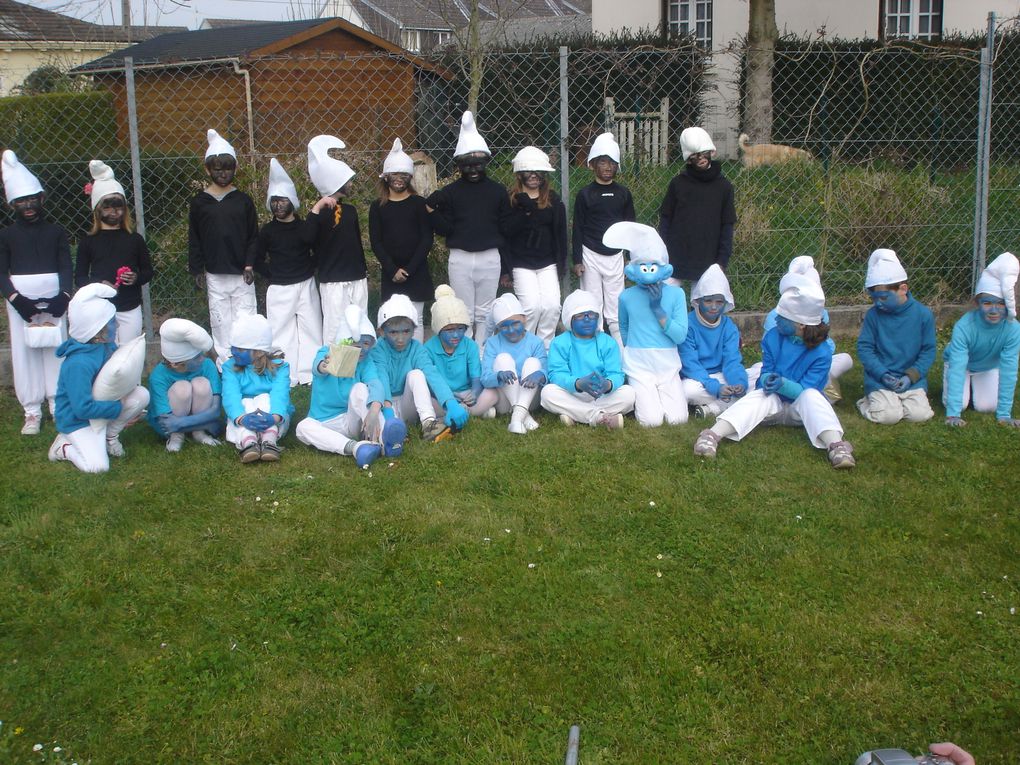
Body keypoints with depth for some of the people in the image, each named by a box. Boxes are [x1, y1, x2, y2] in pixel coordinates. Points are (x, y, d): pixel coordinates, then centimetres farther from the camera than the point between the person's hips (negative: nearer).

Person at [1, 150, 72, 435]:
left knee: (55, 351, 2)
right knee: (25, 354, 1)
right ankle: (32, 411, 6)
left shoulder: (55, 232, 7)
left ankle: (59, 407, 12)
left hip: (53, 300, 0)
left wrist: (63, 296, -12)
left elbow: (65, 267, 3)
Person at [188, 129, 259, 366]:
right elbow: (194, 240, 4)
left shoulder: (243, 201, 2)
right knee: (220, 320, 5)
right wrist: (197, 270, 0)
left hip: (242, 273, 0)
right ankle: (225, 362, 15)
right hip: (215, 274, 0)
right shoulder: (199, 203, 2)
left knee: (245, 318, 1)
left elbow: (253, 236, 3)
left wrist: (250, 264, -7)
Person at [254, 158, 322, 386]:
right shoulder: (267, 231, 1)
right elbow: (258, 259, 8)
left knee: (311, 329, 3)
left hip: (306, 285, 1)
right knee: (281, 332, 1)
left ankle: (311, 373, 13)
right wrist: (273, 274, -1)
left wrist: (309, 268, 0)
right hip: (279, 289, 0)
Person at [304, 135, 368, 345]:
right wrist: (317, 207, -31)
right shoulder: (321, 212, -8)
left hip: (358, 279, 7)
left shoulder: (350, 210, 12)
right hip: (333, 282, -7)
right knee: (335, 327, -6)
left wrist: (364, 272, 24)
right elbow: (306, 237, -27)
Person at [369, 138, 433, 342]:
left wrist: (409, 269, -11)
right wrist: (393, 270, -10)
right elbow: (375, 242, 2)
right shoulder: (378, 207, 6)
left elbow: (427, 239, -3)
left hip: (416, 272, -1)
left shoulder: (419, 204, 1)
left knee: (416, 320, 2)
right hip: (390, 274, 1)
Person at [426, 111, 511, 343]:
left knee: (484, 314, 9)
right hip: (460, 259, -1)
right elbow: (444, 229, -1)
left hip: (490, 258, 1)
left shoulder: (497, 191, 3)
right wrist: (432, 211, -16)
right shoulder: (449, 192, 2)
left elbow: (505, 228, 4)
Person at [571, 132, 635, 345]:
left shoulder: (623, 193, 5)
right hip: (590, 256, -1)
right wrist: (576, 260, -4)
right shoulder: (585, 194, -1)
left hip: (615, 256, 1)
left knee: (615, 309, 2)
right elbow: (577, 229, 0)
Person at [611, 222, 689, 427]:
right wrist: (634, 349, 10)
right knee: (652, 420, -14)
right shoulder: (627, 297, -2)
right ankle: (637, 394, 17)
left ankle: (660, 393, 21)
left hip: (668, 366, 1)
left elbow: (681, 336, -10)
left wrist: (658, 309, -16)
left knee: (678, 419, -10)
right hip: (639, 366, -1)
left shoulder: (676, 294, -3)